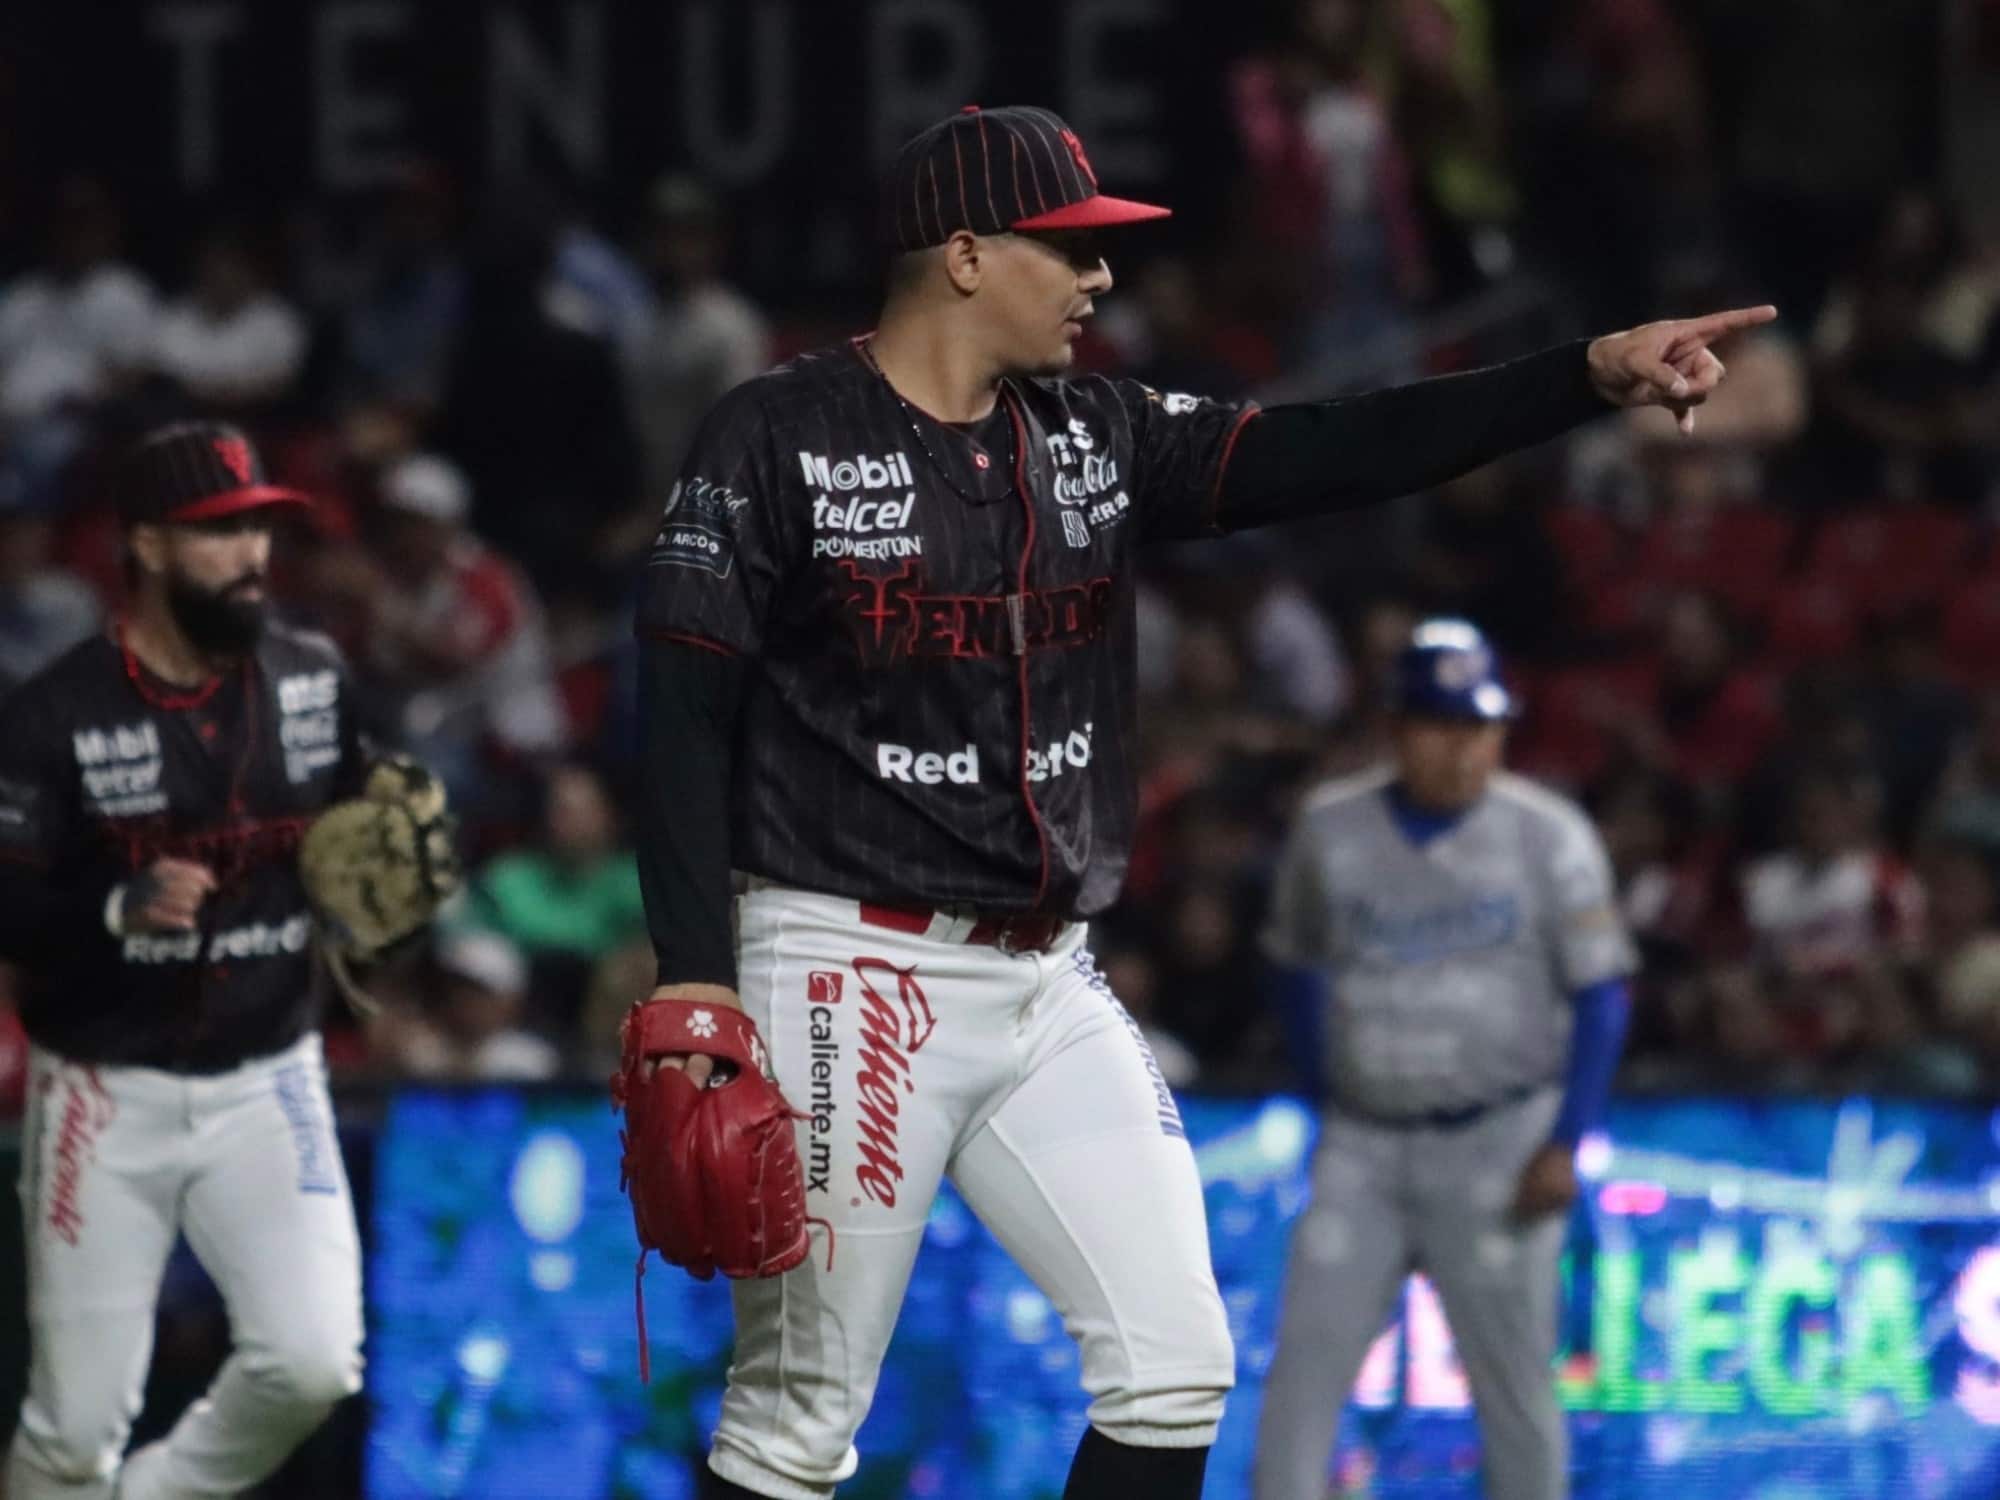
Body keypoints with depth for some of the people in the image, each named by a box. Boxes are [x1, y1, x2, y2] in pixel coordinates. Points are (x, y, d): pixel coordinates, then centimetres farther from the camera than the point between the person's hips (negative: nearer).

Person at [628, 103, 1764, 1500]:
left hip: (1049, 982, 6)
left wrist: (1590, 376, -8)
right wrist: (694, 982, -19)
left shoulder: (1097, 436, 9)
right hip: (853, 977, -6)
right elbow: (682, 715, -10)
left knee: (1177, 1367, 0)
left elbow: (1323, 456, 2)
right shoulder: (776, 440, -8)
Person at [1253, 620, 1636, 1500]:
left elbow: (1601, 993, -2)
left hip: (1499, 1144, -2)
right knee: (1304, 1363, -5)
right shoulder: (1328, 831, 2)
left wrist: (1564, 1145, -9)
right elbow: (1298, 967, 15)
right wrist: (1325, 1111, 10)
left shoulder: (1547, 837, -4)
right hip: (1361, 1145, 2)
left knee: (1514, 1385, -1)